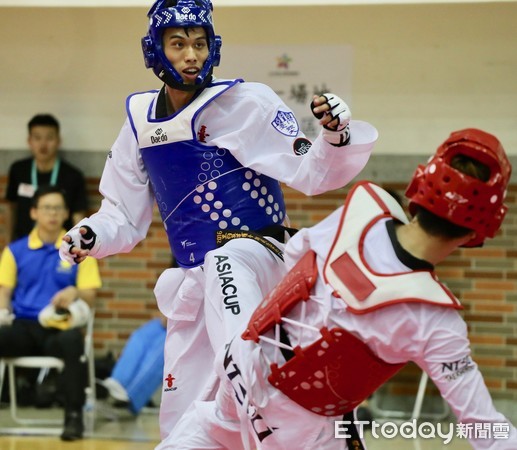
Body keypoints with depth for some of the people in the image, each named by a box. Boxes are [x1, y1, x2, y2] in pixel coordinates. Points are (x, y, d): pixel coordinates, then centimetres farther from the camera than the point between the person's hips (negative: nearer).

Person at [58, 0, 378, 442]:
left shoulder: (245, 102, -8)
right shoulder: (140, 119, 7)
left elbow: (311, 174, -13)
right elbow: (125, 214, 16)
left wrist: (335, 135, -33)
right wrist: (90, 235, -5)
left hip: (259, 253, -6)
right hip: (194, 284, 6)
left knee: (225, 265, -42)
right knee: (180, 421, 8)